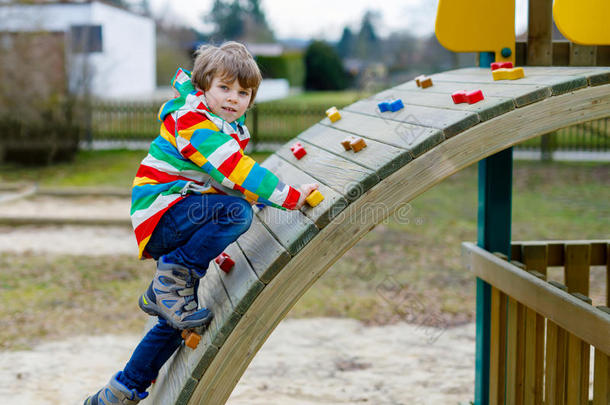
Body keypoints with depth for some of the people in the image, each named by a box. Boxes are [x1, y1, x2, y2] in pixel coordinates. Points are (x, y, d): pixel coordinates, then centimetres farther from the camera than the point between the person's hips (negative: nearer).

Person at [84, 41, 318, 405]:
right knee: (238, 212, -34)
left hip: (184, 224, 10)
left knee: (178, 322, 11)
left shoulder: (233, 128, 13)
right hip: (161, 215, -10)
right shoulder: (191, 122, -17)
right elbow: (237, 173, -27)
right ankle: (172, 278, -21)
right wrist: (289, 197, -27)